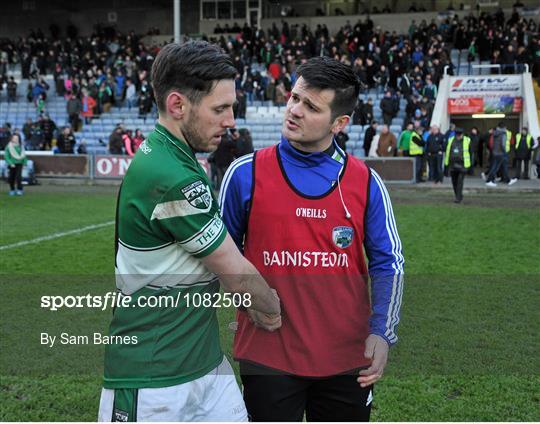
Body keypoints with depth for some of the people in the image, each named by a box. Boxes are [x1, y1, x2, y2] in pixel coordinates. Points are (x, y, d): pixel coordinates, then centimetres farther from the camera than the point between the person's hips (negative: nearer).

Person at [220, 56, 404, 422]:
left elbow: (388, 262, 3)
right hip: (268, 355, -1)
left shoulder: (365, 182, -2)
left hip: (347, 358, 2)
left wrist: (382, 333, -7)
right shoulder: (247, 173, -5)